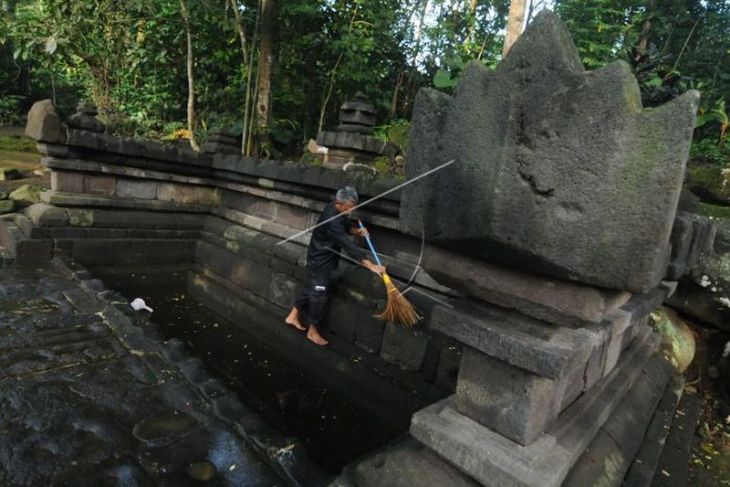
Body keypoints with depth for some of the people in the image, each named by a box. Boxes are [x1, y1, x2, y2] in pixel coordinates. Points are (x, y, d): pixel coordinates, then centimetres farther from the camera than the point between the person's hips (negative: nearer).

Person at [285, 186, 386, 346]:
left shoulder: (339, 211, -4)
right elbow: (348, 245, -36)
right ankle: (313, 331, 22)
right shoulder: (330, 220, -33)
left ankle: (293, 316, 39)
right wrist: (371, 265, -37)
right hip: (319, 261, -9)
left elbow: (347, 225, 15)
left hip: (327, 259, 9)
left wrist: (357, 230, -9)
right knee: (318, 295, 4)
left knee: (311, 288, 21)